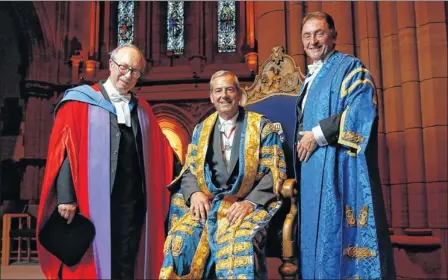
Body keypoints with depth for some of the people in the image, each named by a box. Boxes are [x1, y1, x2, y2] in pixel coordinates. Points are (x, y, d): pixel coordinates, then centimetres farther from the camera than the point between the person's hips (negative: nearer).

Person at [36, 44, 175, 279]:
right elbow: (64, 151, -6)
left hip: (132, 201, 4)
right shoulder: (79, 101, 1)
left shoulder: (142, 109, 15)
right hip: (92, 200, -4)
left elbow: (159, 153, 17)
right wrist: (65, 197, -14)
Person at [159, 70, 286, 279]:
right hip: (207, 203, 3)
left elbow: (275, 171, -2)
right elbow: (189, 170, 14)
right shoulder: (201, 129, 16)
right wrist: (194, 193, -9)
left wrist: (250, 202, -17)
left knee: (240, 244, -34)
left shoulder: (262, 126, 5)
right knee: (179, 240, -24)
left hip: (247, 204, -3)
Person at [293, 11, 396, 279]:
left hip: (338, 167, -8)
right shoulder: (310, 78, 23)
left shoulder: (350, 67, -1)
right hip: (312, 169, 8)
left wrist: (318, 134, -15)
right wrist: (303, 141, 9)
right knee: (317, 232, 9)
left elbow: (363, 111, -16)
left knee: (339, 234, -8)